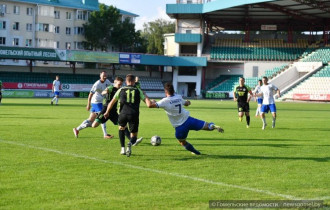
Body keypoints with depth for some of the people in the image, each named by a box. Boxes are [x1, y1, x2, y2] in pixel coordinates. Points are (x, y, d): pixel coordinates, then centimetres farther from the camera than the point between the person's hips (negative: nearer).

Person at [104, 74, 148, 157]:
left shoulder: (121, 90, 17)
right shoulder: (138, 91, 16)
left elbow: (112, 102, 22)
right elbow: (147, 100, 3)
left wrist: (107, 112, 32)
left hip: (123, 113, 1)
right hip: (134, 115, -1)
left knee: (121, 128, 32)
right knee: (134, 136, 11)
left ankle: (122, 148, 22)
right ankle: (130, 143, -27)